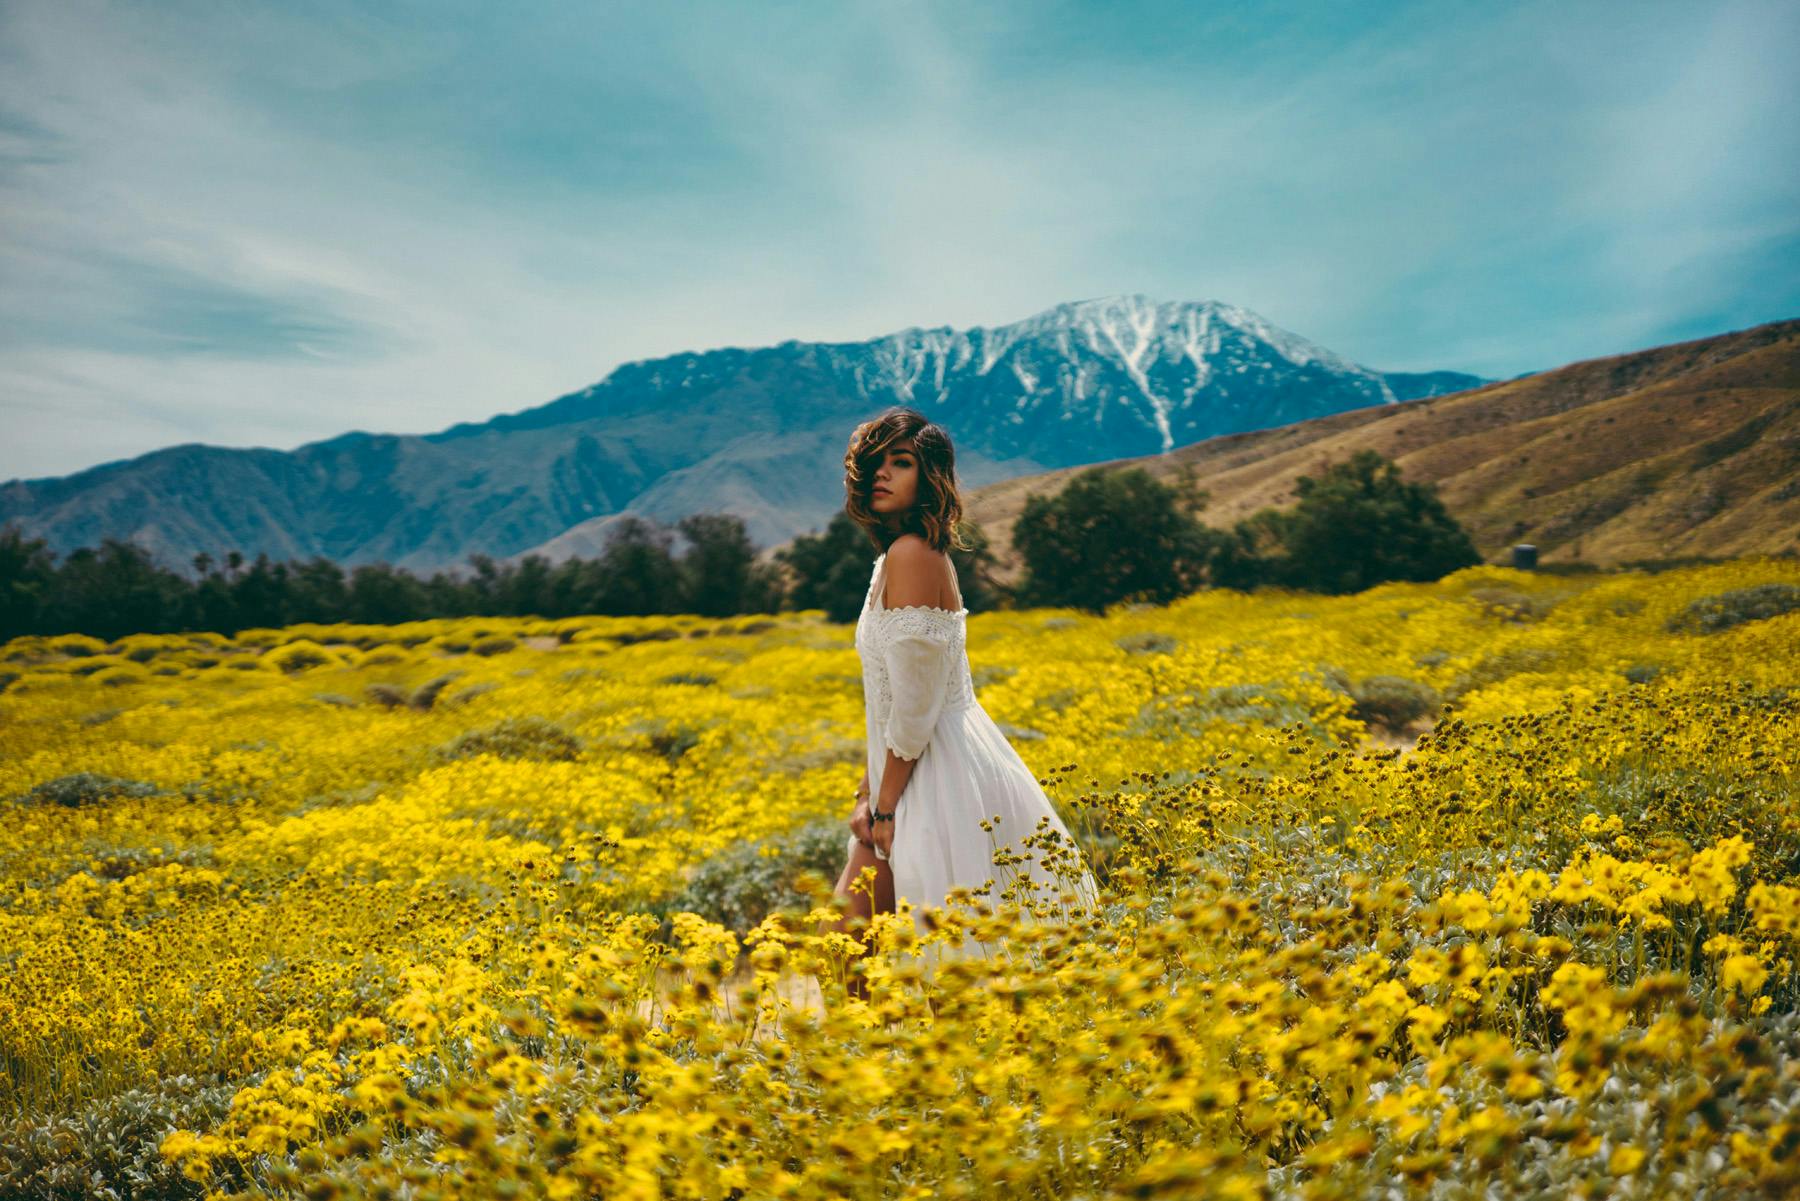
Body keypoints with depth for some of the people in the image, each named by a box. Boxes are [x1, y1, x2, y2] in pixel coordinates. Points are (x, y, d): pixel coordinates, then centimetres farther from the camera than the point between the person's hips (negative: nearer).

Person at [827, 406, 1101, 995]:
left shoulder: (912, 554, -16)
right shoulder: (894, 556, 14)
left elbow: (915, 700, -18)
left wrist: (885, 807, -13)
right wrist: (868, 792, 13)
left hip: (941, 778, -9)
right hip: (911, 778, 9)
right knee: (851, 930, 10)